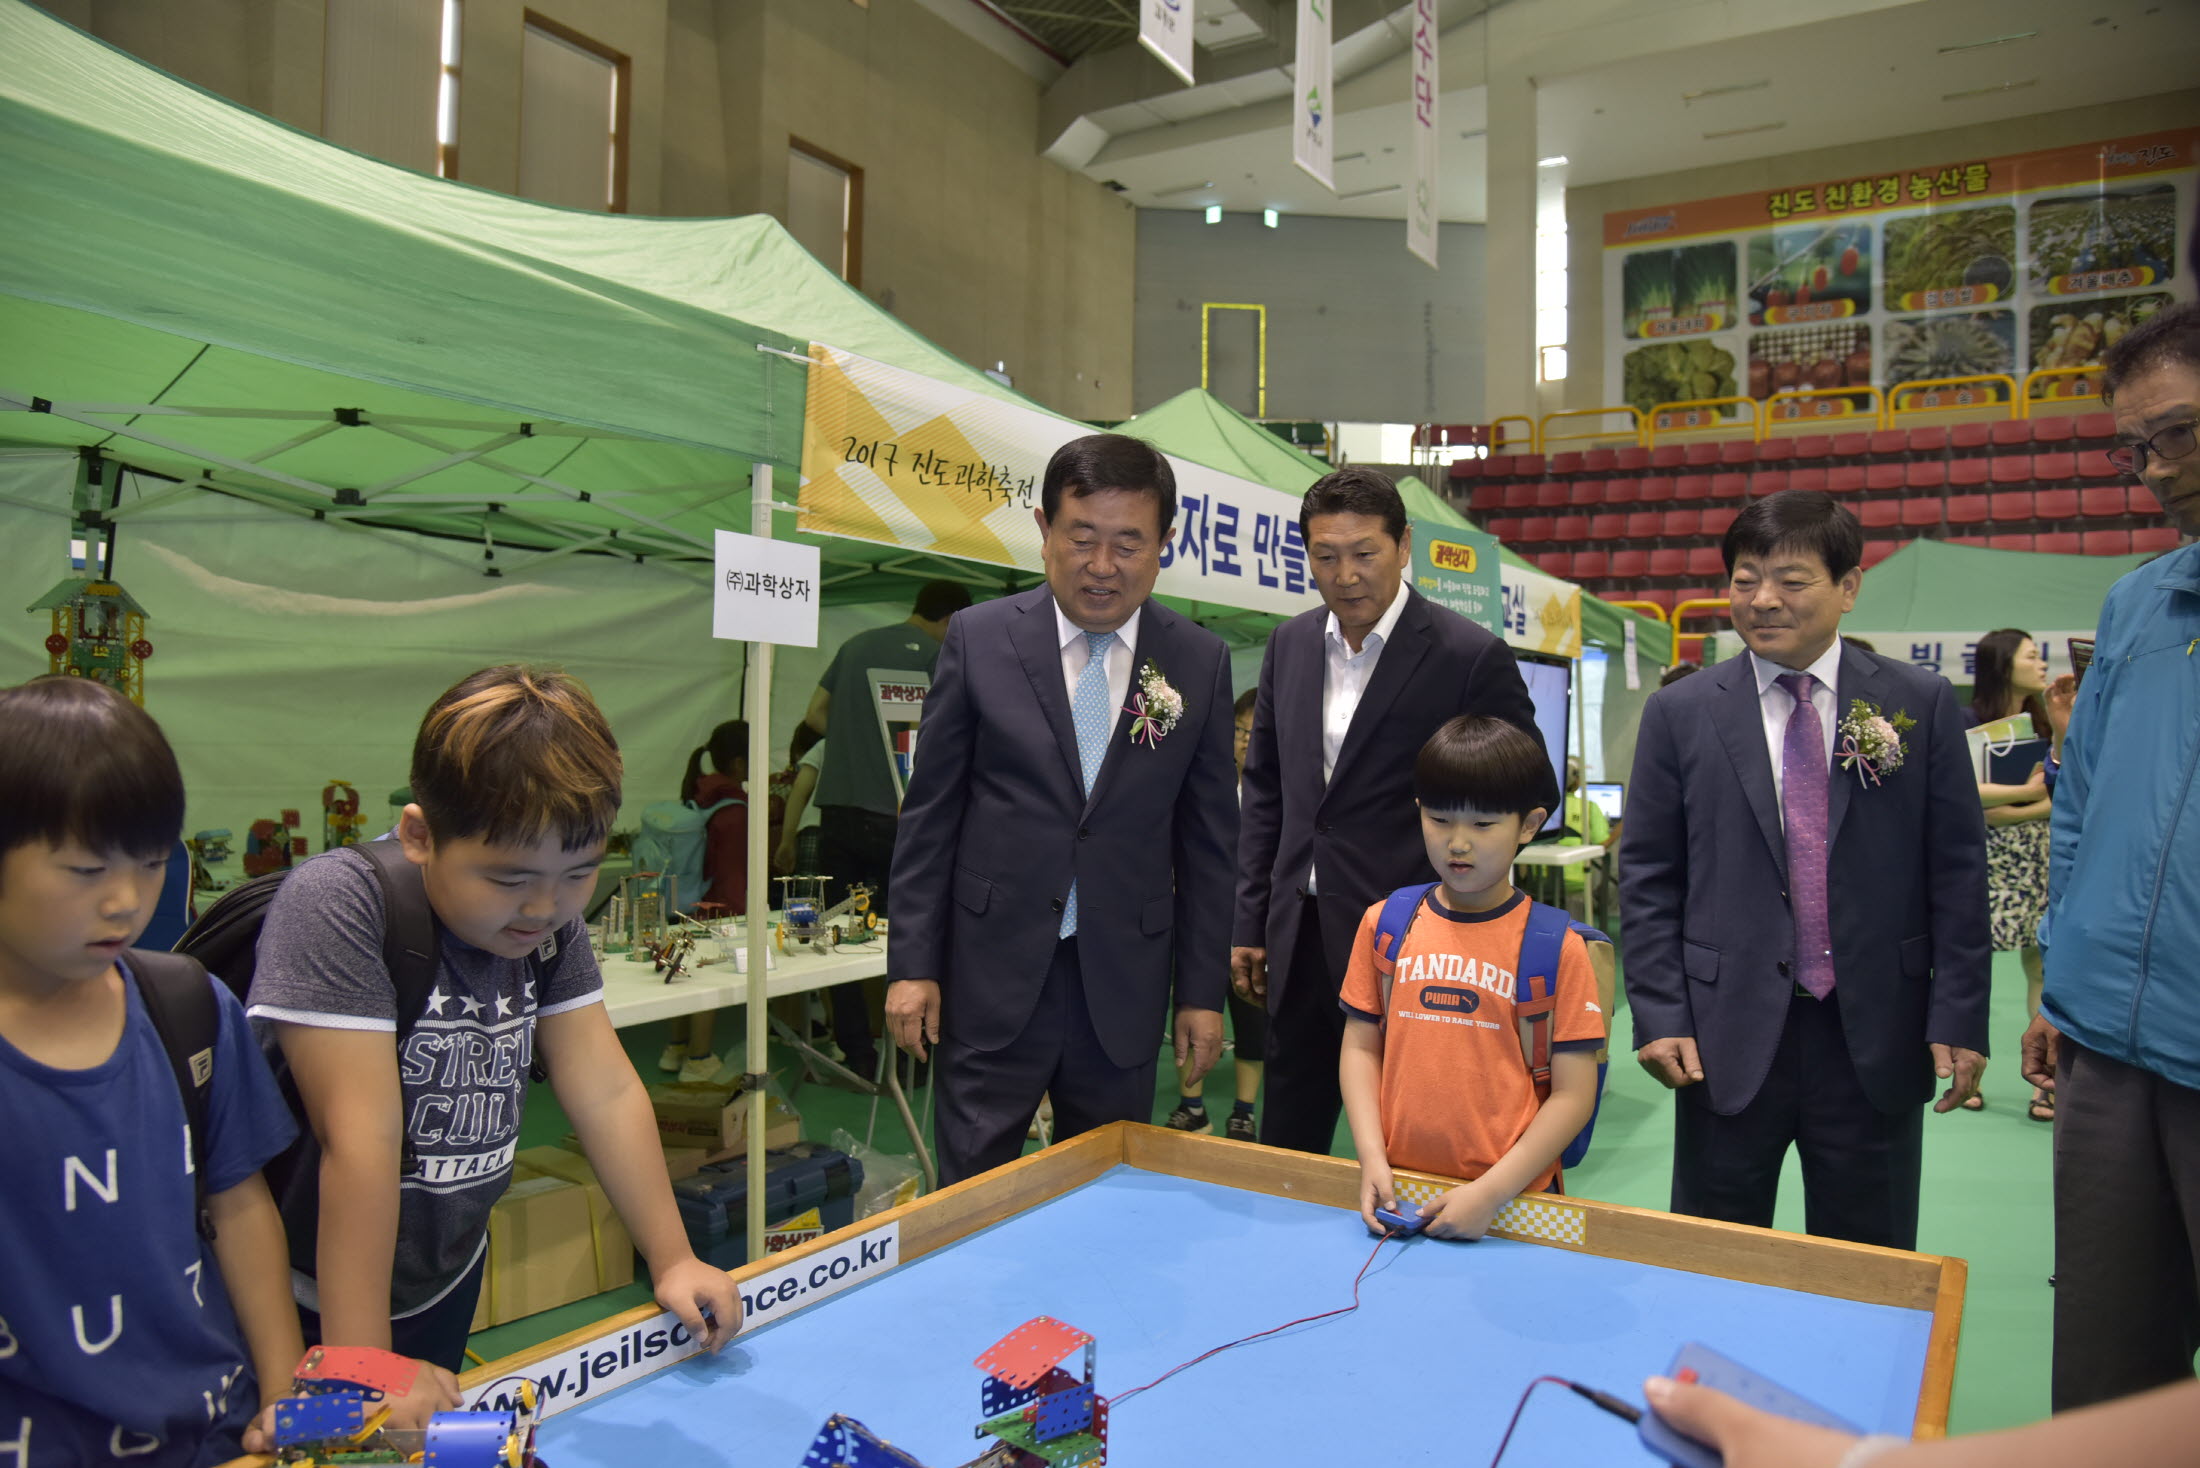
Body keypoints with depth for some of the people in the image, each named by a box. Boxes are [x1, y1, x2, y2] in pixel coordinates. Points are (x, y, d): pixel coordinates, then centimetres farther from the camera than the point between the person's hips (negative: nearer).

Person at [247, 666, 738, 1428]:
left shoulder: (545, 920, -7)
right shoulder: (335, 908, -27)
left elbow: (608, 1093, -5)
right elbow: (362, 1139, -30)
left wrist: (672, 1260, -6)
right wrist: (362, 1367, -28)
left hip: (446, 1285, 6)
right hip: (317, 1305, -6)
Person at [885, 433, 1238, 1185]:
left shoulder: (1200, 662, 1)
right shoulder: (979, 638, -3)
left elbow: (1208, 839, 5)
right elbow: (930, 812, 0)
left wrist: (1202, 990, 4)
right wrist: (912, 964, -2)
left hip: (1123, 982, 2)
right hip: (993, 974, -1)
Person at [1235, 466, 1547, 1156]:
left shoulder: (1471, 656, -10)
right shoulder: (1290, 644, 6)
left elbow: (1533, 795, -1)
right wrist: (1250, 922, 11)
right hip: (1298, 937, 5)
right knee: (1283, 1149, 16)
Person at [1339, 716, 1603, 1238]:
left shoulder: (1556, 946, -7)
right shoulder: (1385, 924, 2)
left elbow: (1572, 1094, -8)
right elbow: (1361, 1048, 5)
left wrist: (1492, 1192, -14)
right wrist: (1372, 1158, -7)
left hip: (1514, 1199, -2)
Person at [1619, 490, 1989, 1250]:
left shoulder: (1921, 703, 1)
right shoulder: (1679, 714, 0)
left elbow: (1957, 870, 2)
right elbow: (1648, 878, 1)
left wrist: (1959, 1017, -2)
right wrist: (1659, 1016, -5)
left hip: (1874, 1037, 1)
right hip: (1730, 1039, 0)